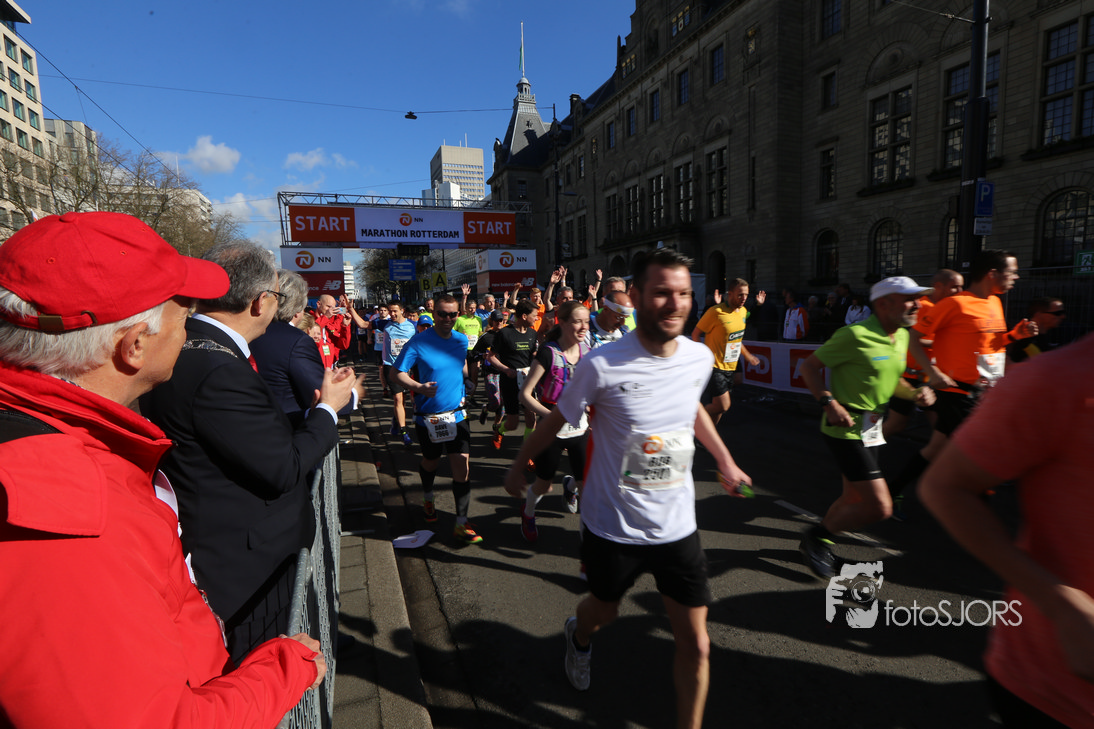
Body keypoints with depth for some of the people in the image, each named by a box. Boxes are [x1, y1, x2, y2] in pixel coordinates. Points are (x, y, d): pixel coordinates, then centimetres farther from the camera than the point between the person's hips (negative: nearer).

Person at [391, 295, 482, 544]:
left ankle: (461, 523, 2)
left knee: (462, 466, -7)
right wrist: (419, 387, -26)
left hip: (457, 414, 2)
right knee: (431, 462, 19)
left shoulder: (461, 340, 2)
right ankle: (428, 498, 51)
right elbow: (396, 372, -11)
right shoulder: (419, 342, -13)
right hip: (428, 416, -2)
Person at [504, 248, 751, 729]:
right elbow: (557, 419, -6)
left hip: (678, 527, 3)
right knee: (604, 611, 25)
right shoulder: (602, 366, -22)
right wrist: (518, 465, 6)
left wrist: (725, 460, 21)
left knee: (696, 645, 8)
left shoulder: (700, 357, -7)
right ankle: (578, 637, 62)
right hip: (613, 527, -3)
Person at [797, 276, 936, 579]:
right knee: (880, 506, -11)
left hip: (871, 427, 10)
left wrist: (915, 392, 1)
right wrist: (829, 403, -25)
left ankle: (818, 543, 40)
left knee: (854, 500, 19)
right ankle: (816, 536, 10)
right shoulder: (855, 335, -18)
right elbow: (810, 366, -14)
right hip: (846, 428, -9)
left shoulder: (902, 336, 9)